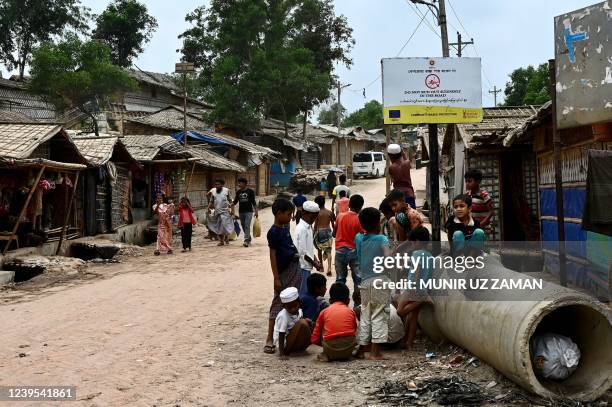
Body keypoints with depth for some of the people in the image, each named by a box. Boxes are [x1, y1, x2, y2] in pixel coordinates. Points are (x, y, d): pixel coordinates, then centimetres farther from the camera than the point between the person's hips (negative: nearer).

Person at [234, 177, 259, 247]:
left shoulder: (250, 191, -2)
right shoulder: (238, 192, 9)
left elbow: (253, 202, -1)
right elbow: (235, 201, 13)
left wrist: (256, 211, -4)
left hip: (248, 211, -5)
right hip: (241, 212, 5)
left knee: (247, 226, -14)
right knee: (243, 226, 9)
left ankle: (246, 241, -19)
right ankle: (249, 239, 23)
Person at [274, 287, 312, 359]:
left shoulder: (299, 311, -1)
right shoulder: (283, 316, -24)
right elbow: (281, 336, -23)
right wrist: (281, 354, -25)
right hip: (285, 343, -8)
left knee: (308, 321, 0)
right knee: (302, 323, -24)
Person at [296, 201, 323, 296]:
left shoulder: (309, 227, 11)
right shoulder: (301, 228, -18)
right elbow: (302, 252, -21)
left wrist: (315, 260, 8)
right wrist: (314, 263, -13)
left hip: (307, 266, 9)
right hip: (303, 266, -9)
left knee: (307, 291, 13)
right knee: (303, 292, -6)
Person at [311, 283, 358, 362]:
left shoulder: (324, 312, 13)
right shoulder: (350, 312, 16)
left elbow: (314, 339, 14)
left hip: (331, 350, -1)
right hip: (348, 349, 1)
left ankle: (327, 355, 13)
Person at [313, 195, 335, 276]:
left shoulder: (318, 213, -8)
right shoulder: (330, 212, 0)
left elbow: (316, 225, -7)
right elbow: (333, 224, 5)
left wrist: (314, 234, 1)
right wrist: (333, 232, 20)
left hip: (319, 232, -2)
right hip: (328, 231, 2)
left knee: (319, 249, 19)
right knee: (328, 251, -1)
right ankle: (329, 268, -18)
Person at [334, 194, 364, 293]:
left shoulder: (340, 216, -1)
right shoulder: (359, 220, -13)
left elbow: (335, 232, 9)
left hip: (340, 250, 3)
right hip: (354, 251, -3)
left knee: (340, 278, 10)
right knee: (358, 278, 4)